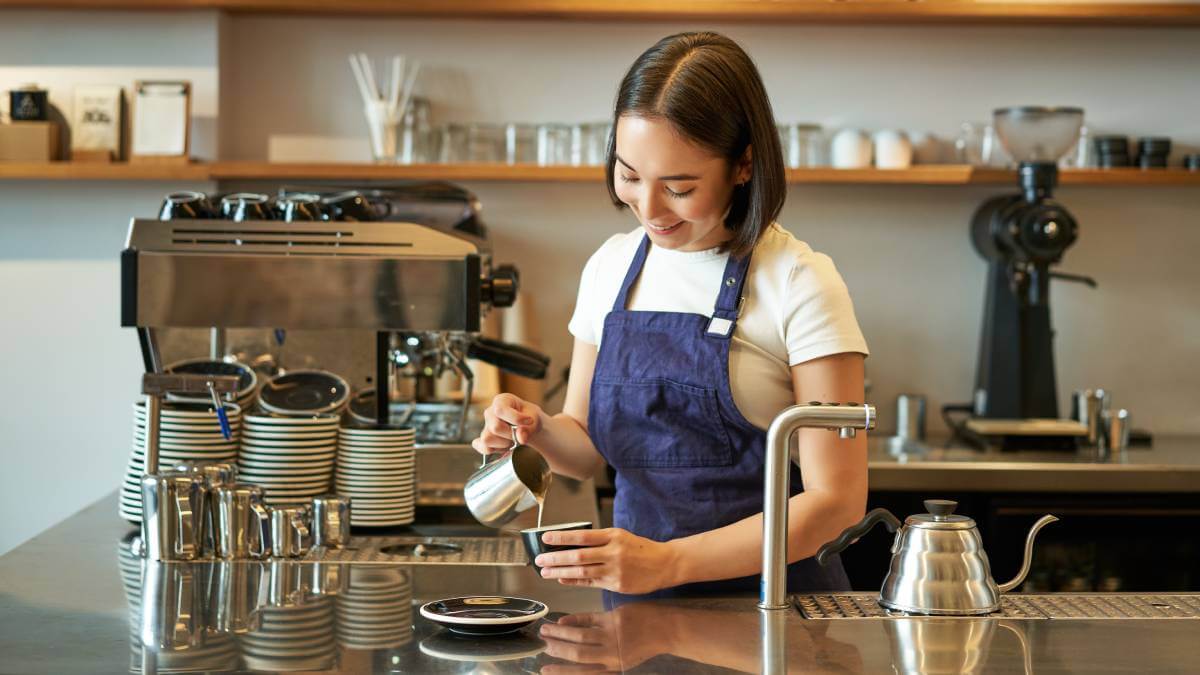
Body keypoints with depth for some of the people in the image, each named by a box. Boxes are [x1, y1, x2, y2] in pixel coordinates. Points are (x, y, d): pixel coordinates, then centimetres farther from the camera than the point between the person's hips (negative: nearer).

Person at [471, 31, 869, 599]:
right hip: (636, 602, 2)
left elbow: (835, 498, -12)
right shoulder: (610, 267, 8)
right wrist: (539, 430, -5)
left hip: (773, 597, -2)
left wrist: (669, 562, -20)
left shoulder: (800, 285, -9)